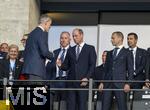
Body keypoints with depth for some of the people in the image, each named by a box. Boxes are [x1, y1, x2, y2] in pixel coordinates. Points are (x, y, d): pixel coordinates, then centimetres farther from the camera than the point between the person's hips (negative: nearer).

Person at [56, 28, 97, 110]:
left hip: (83, 81, -4)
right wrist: (61, 65, -6)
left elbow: (92, 65, -1)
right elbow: (66, 66, 16)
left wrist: (87, 78, -12)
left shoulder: (90, 49, 7)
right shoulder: (70, 50, 19)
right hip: (71, 81, 4)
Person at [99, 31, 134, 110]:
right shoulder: (109, 53, 21)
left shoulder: (127, 53, 6)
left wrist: (128, 83, -10)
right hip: (108, 84, 5)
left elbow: (130, 70, 1)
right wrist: (102, 82, 9)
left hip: (120, 84, -5)